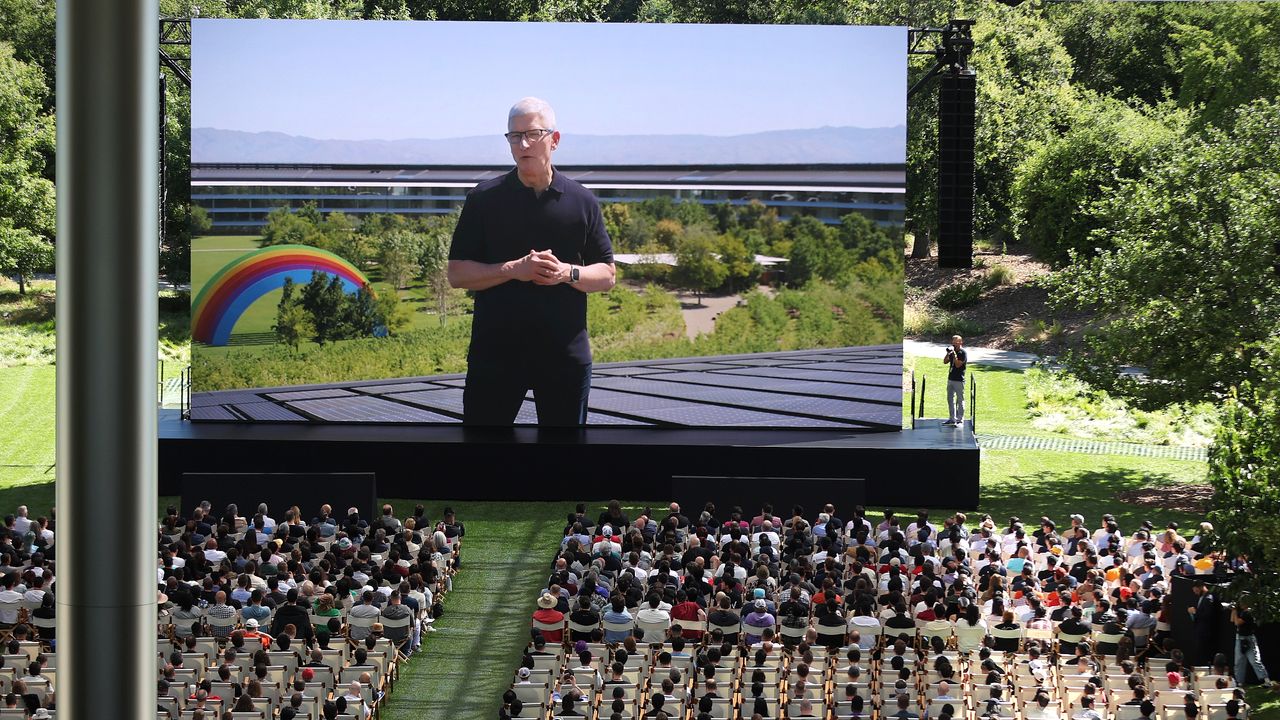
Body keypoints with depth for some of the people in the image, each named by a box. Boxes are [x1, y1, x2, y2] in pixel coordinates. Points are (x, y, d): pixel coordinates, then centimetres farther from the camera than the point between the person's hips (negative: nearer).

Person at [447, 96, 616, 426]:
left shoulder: (582, 201, 6)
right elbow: (457, 274, 1)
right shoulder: (484, 198, 3)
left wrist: (567, 273, -12)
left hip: (565, 353, 1)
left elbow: (607, 275, 8)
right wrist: (514, 270, -14)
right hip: (495, 349, -1)